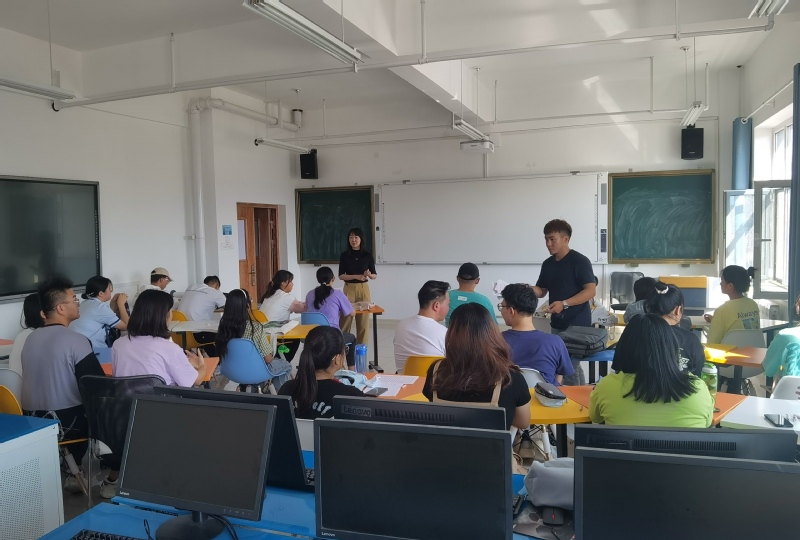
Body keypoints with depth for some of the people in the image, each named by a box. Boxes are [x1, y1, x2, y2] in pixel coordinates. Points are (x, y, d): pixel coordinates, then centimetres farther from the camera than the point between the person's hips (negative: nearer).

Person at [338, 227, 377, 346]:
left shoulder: (367, 255, 1)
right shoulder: (344, 255, 1)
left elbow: (375, 275, 6)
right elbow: (341, 276, -3)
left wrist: (369, 275, -17)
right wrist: (356, 276, -17)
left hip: (363, 289, 0)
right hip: (349, 289, 0)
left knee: (363, 320, 2)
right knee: (345, 319, -3)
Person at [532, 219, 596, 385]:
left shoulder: (579, 261, -11)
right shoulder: (547, 264, 10)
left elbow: (591, 291, -16)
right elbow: (541, 290, 16)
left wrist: (564, 303, -25)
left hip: (577, 324, -7)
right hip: (556, 323, 7)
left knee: (570, 367, -7)